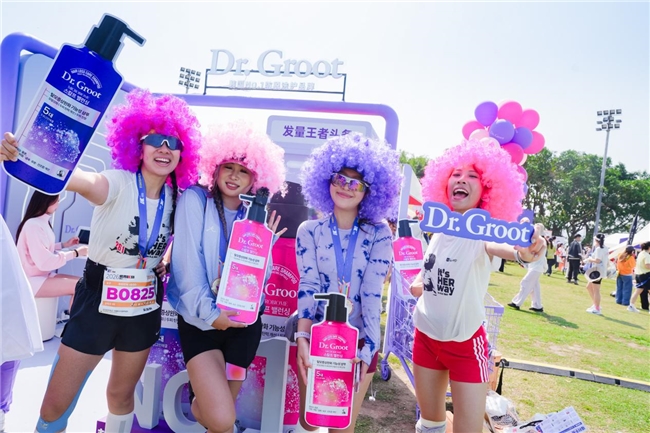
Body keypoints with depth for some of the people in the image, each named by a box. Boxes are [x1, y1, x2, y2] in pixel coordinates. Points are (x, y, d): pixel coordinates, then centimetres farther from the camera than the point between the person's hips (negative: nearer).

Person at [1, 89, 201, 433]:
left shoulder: (176, 197, -3)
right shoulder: (117, 184, -17)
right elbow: (74, 177, -40)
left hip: (144, 307, 4)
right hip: (97, 302, -3)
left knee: (121, 394, 20)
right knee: (55, 405, 6)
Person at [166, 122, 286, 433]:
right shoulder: (195, 199, -6)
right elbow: (187, 263, -14)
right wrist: (208, 312, -20)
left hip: (243, 321, 4)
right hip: (200, 319, -3)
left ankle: (201, 399, 49)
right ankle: (200, 394, 20)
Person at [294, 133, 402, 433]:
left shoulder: (379, 234, -5)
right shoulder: (309, 231, -3)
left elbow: (372, 293, -13)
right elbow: (307, 287, -11)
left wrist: (369, 347, -21)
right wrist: (302, 337, -23)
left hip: (359, 340, 0)